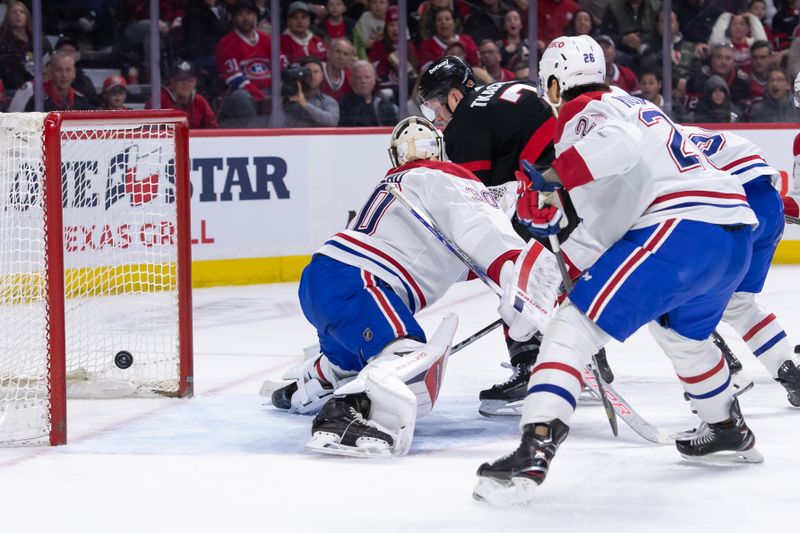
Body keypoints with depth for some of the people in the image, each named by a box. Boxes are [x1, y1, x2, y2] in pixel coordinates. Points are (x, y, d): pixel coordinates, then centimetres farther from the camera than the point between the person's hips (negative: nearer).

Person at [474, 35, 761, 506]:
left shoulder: (584, 111, 2)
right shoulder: (634, 106, 31)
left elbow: (619, 143, -23)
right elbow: (612, 213, 31)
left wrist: (550, 177, -22)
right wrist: (565, 264, 30)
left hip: (682, 229, -9)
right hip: (735, 233, 9)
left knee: (575, 328, -12)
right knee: (682, 333, 37)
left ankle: (534, 453, -28)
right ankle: (729, 430, 53)